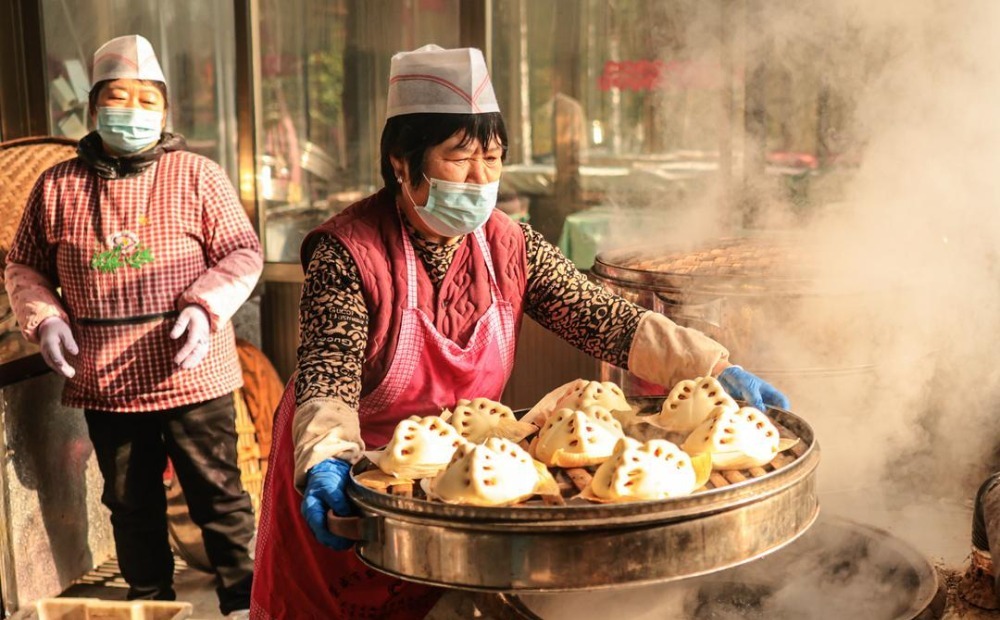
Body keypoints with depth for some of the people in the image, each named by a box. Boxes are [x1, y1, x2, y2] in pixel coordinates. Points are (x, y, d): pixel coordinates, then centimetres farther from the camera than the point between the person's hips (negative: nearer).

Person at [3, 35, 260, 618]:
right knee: (131, 503, 17)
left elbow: (242, 253, -3)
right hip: (105, 383, 3)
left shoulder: (198, 176, -4)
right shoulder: (58, 186, 4)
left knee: (218, 493, 8)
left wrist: (206, 307, -19)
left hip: (193, 375, -3)